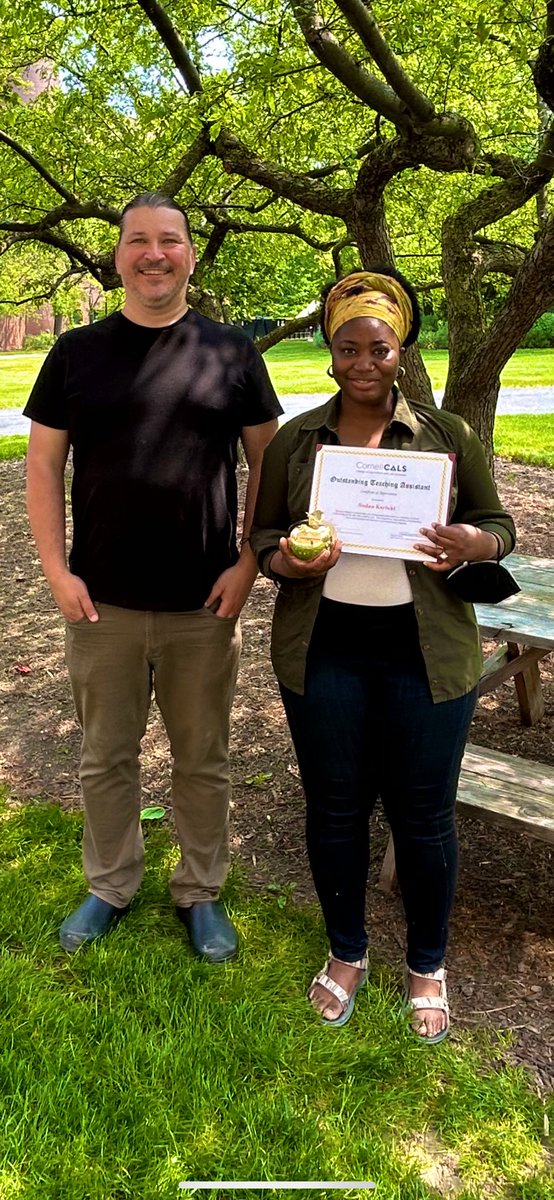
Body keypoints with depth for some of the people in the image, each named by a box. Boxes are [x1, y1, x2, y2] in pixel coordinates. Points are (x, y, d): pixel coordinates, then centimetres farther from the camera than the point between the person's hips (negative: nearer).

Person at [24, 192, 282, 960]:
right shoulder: (77, 352, 2)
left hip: (205, 605, 0)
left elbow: (268, 460, 2)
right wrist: (57, 570, -6)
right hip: (101, 603, 1)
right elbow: (43, 466, 3)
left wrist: (249, 562, -7)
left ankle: (200, 891, 33)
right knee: (106, 757, 15)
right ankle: (111, 885, 36)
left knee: (202, 759, 13)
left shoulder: (230, 353, 1)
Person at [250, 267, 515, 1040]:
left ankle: (427, 965, 34)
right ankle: (346, 953, 37)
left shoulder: (447, 434, 1)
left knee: (423, 814, 8)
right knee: (335, 807, 12)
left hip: (425, 653, -1)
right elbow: (263, 532, 8)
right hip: (323, 651, 1)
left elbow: (499, 525, 7)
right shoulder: (295, 439, 4)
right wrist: (283, 560, -15)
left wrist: (473, 545, -17)